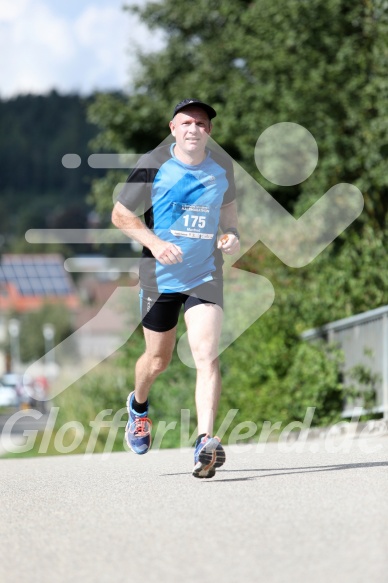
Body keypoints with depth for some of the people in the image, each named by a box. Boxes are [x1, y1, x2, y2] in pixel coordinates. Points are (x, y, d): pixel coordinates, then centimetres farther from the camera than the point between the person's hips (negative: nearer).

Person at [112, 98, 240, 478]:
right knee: (158, 360, 13)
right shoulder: (153, 165, -8)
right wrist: (154, 243, -18)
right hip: (159, 277, -1)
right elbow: (120, 214, -3)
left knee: (206, 357, -17)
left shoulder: (222, 167, 2)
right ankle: (138, 407, 47)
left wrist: (231, 234, 0)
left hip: (205, 276, 1)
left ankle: (205, 442, -24)